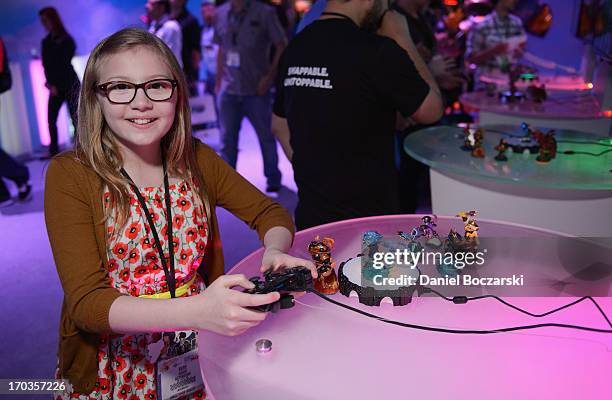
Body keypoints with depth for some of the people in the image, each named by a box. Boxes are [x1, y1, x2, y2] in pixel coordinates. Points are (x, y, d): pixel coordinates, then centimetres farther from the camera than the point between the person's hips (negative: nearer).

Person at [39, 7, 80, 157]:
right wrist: (50, 83, -8)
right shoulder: (46, 42, 13)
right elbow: (46, 65, 7)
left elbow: (63, 64, -8)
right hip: (55, 86, 6)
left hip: (69, 83, -6)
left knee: (75, 119, -10)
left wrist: (54, 84, -8)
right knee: (51, 119, 3)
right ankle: (53, 151, 12)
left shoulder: (66, 40, -4)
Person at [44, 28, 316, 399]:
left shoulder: (196, 159, -5)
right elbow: (86, 302, -20)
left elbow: (270, 212, 2)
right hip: (117, 369, 0)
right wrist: (196, 312, -36)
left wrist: (275, 252, -22)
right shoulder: (70, 175, -14)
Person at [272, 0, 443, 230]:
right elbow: (431, 110, -4)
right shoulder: (376, 50, -20)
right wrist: (401, 38, 2)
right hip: (366, 220, -6)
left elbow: (279, 125, 13)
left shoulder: (296, 47, 1)